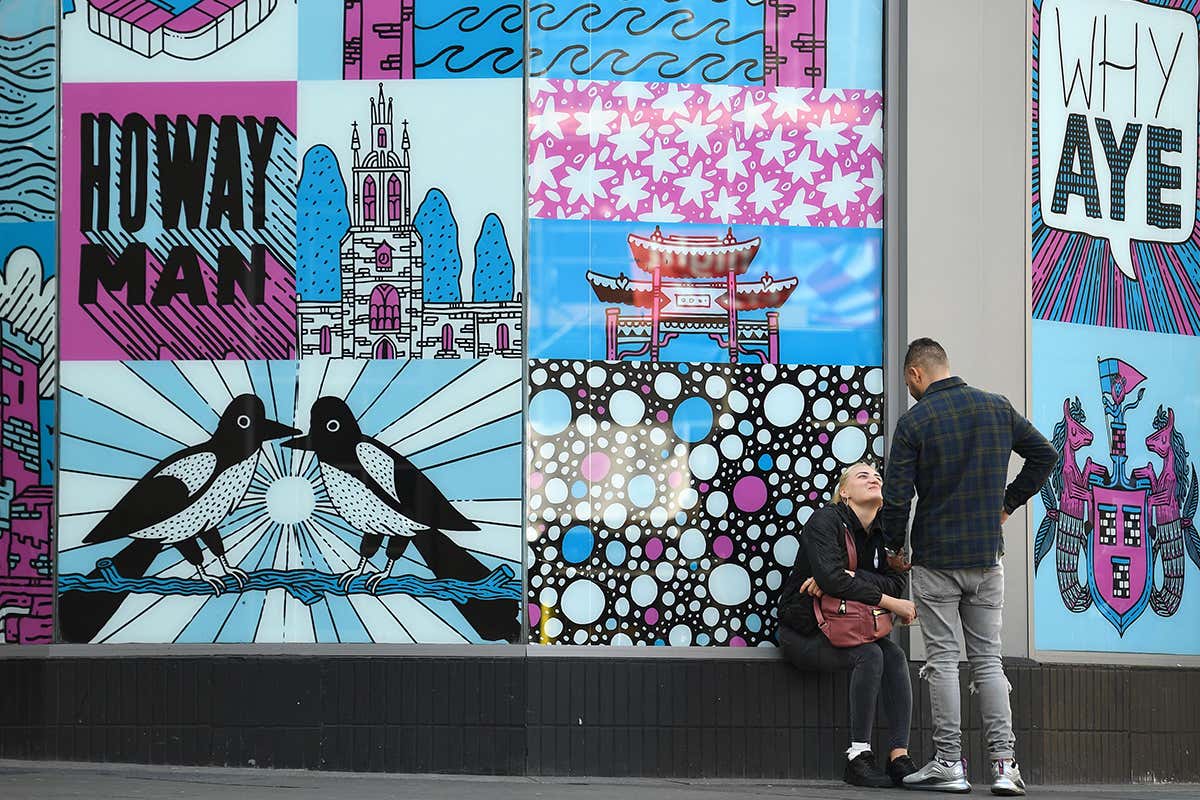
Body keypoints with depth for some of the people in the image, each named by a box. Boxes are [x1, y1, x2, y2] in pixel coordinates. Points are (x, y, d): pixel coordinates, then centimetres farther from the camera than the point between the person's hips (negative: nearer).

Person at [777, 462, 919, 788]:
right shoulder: (825, 521, -12)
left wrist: (848, 577, -23)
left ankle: (899, 758, -27)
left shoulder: (880, 533, 9)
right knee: (869, 655, -29)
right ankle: (858, 758, -25)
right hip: (803, 632, -6)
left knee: (895, 655, -21)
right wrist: (889, 602, -26)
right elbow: (831, 578, -28)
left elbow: (895, 583, -6)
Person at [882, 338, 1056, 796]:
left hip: (936, 559, -4)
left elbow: (897, 496, -11)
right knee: (988, 659, 8)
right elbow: (1045, 454, 11)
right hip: (988, 557, 4)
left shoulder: (914, 421, -9)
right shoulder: (998, 408, 4)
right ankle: (1004, 763, 1)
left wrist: (893, 547, 4)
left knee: (943, 660, 1)